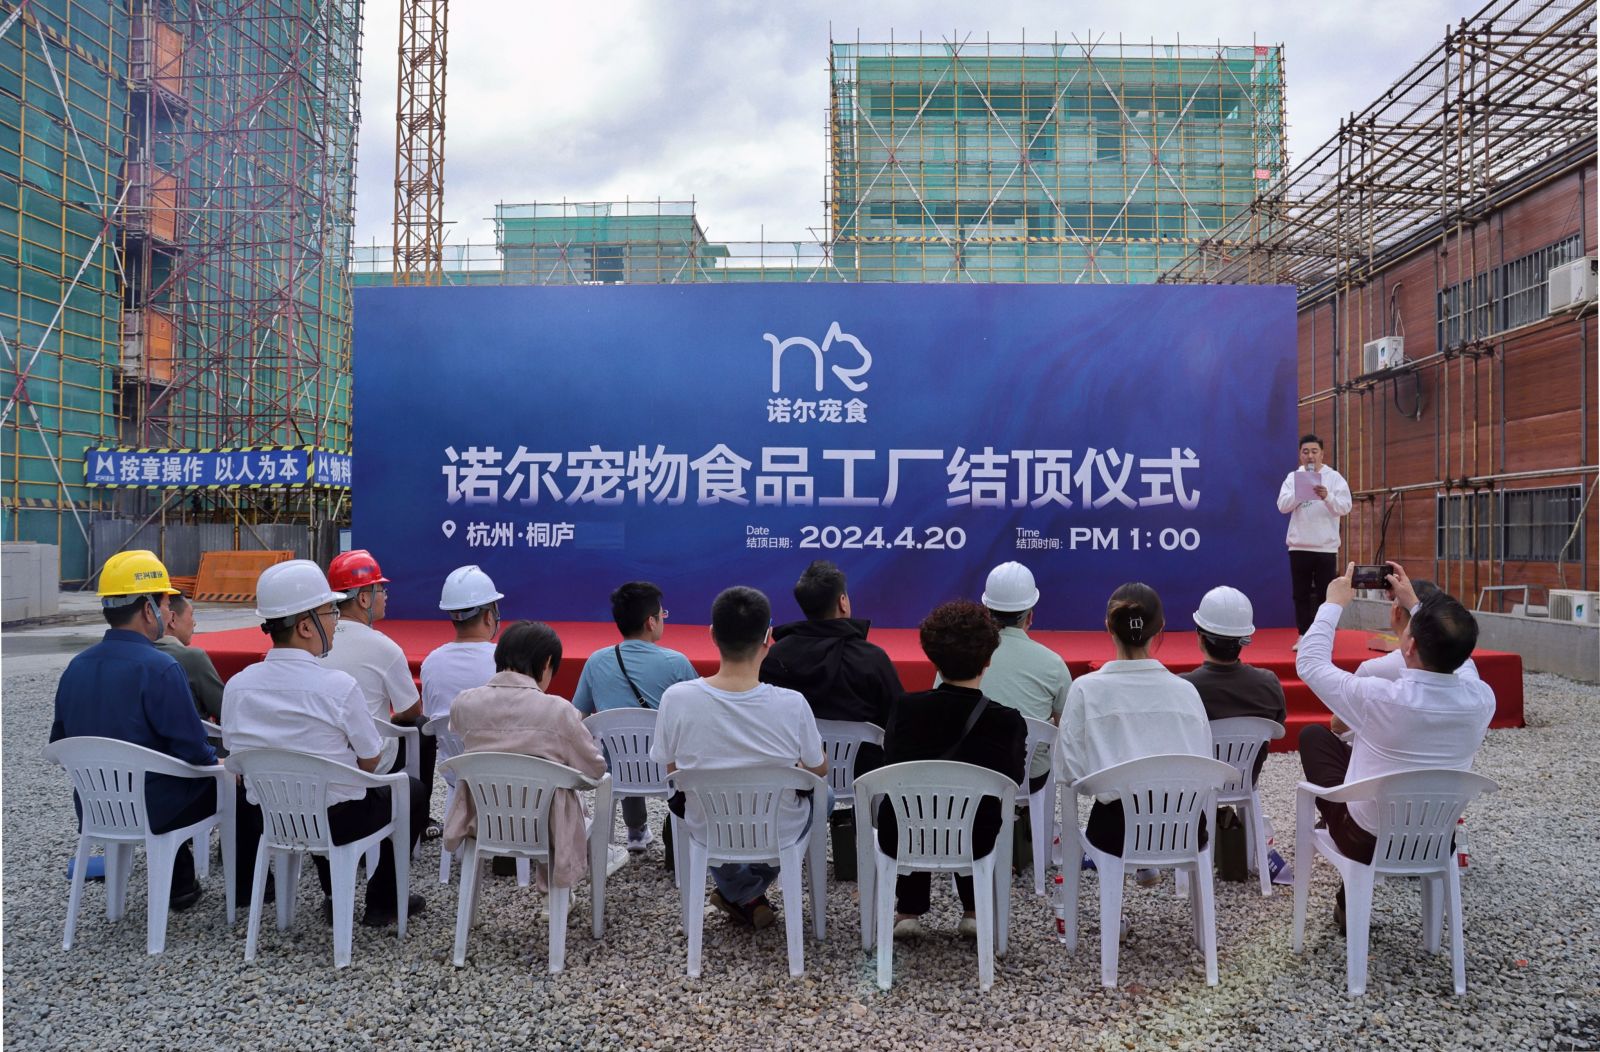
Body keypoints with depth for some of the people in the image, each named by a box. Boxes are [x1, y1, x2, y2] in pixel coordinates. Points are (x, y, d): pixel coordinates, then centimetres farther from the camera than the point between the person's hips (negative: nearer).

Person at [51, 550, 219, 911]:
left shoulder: (76, 666, -2)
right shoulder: (159, 668, -24)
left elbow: (60, 745, 8)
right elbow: (192, 751, -22)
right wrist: (220, 764, -1)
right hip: (150, 811, -7)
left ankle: (180, 886, 39)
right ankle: (246, 882, 31)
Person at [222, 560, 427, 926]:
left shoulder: (236, 686, -8)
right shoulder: (339, 686, -23)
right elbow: (370, 762, -10)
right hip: (339, 821, -5)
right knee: (412, 790, 21)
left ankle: (336, 895, 38)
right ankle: (382, 902, 25)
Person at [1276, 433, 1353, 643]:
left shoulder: (1334, 477, 1)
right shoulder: (1293, 477, 5)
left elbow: (1345, 508, -9)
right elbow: (1282, 505, -6)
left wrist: (1327, 497, -27)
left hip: (1326, 547, -1)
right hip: (1299, 546, 1)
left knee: (1325, 594, 4)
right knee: (1301, 594, 7)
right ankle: (1304, 636, 16)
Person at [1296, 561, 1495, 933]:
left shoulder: (1380, 699, -32)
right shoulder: (1482, 698, -19)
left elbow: (1309, 663, -14)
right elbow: (1446, 654, 6)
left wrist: (1334, 603, -3)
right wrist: (1414, 605, 10)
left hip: (1369, 841, -4)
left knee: (1314, 735, 17)